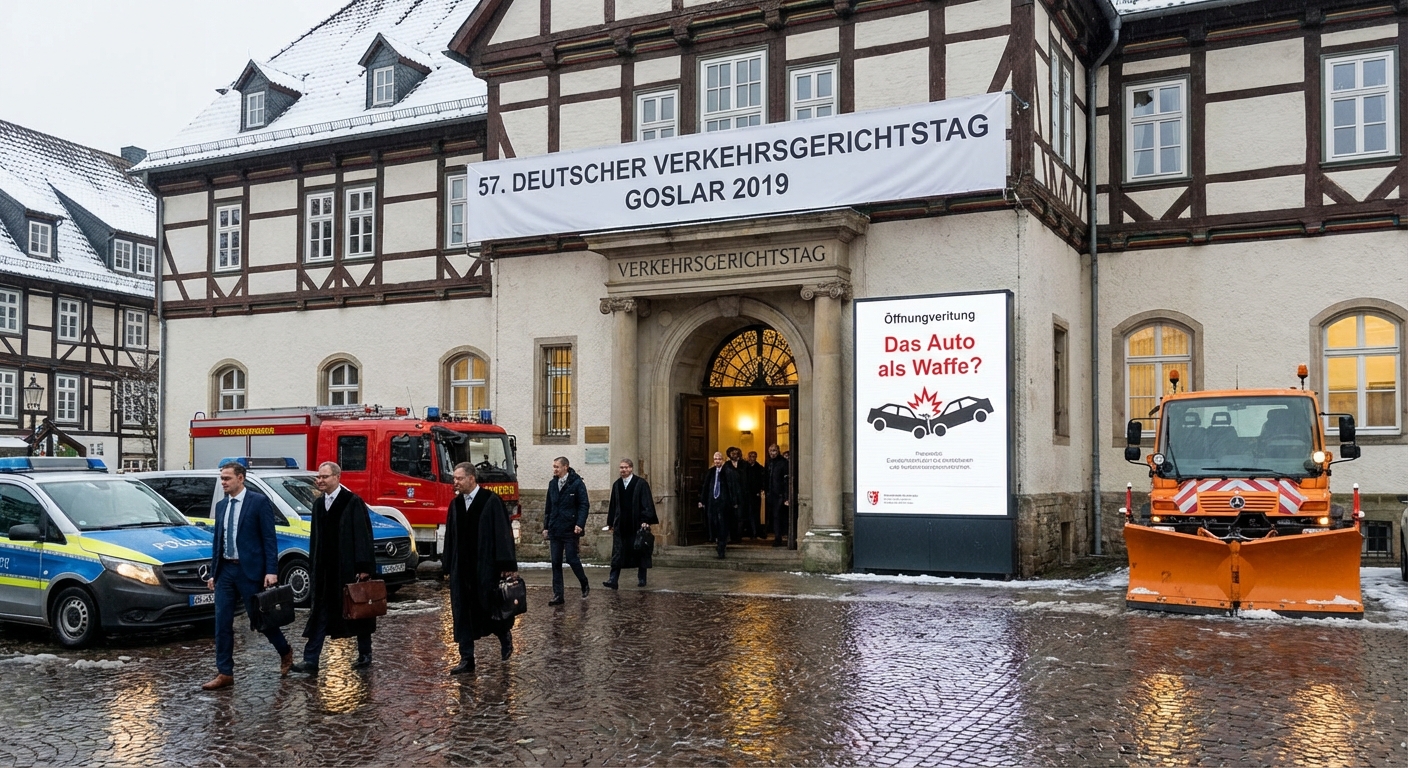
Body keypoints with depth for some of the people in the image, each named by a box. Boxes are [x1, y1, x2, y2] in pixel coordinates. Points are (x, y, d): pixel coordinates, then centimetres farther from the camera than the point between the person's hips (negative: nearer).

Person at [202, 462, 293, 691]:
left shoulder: (259, 501, -7)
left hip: (249, 570, -6)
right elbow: (217, 541, 17)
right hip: (225, 570, 6)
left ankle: (285, 652, 28)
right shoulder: (221, 506, 12)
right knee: (222, 623, 2)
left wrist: (271, 571, -16)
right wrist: (213, 573, 13)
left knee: (259, 618, 4)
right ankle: (224, 673, 8)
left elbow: (269, 539, -10)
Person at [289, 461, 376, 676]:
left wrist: (364, 567, -17)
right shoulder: (318, 504, 10)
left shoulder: (353, 502, -10)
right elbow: (315, 537, 16)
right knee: (320, 613, 2)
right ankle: (311, 660, 0)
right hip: (325, 569, 6)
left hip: (350, 568, -6)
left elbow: (363, 535, -13)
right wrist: (313, 565, 12)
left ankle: (365, 655, 20)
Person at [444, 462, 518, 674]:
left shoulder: (491, 501, -8)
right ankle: (466, 659, 9)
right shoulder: (455, 504, 9)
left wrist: (508, 565, -15)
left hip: (486, 567, -5)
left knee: (489, 607, 4)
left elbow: (503, 532, -10)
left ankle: (505, 635, 34)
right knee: (462, 614, 3)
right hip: (461, 569, 5)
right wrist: (448, 566, 10)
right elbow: (450, 536, 13)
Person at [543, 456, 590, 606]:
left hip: (570, 530, -6)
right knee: (556, 563, 4)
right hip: (554, 530, 6)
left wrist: (580, 524, -20)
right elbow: (548, 507, 17)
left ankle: (585, 585, 21)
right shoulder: (553, 484, 11)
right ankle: (558, 595, 7)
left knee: (571, 558, -3)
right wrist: (546, 526, 14)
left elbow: (583, 505, -9)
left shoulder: (577, 483, -7)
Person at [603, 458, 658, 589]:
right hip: (621, 525, 3)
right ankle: (613, 580, -4)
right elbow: (613, 505, 14)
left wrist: (645, 520, -16)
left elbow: (647, 503, -8)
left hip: (637, 524, -3)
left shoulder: (641, 484, -3)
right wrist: (611, 523, 12)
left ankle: (641, 578, 18)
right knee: (617, 553, -2)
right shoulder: (616, 485, 11)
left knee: (640, 552, 6)